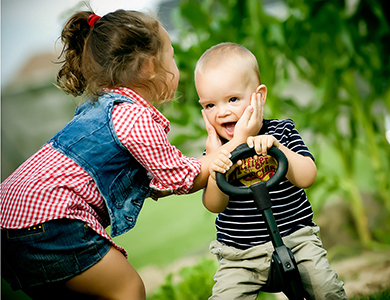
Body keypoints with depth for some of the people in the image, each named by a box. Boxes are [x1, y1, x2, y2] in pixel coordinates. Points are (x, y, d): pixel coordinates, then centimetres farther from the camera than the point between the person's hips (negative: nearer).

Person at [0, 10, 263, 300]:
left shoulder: (102, 106, 19)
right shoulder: (137, 119, -12)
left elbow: (155, 184, 19)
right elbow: (183, 179, 0)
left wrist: (212, 156, 20)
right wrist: (239, 141, 5)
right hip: (46, 222, -10)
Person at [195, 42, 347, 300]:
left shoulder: (282, 131, -3)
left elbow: (307, 178, -14)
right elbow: (214, 205, -8)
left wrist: (276, 147, -28)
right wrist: (215, 176, -29)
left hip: (296, 237, -1)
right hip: (240, 253, 1)